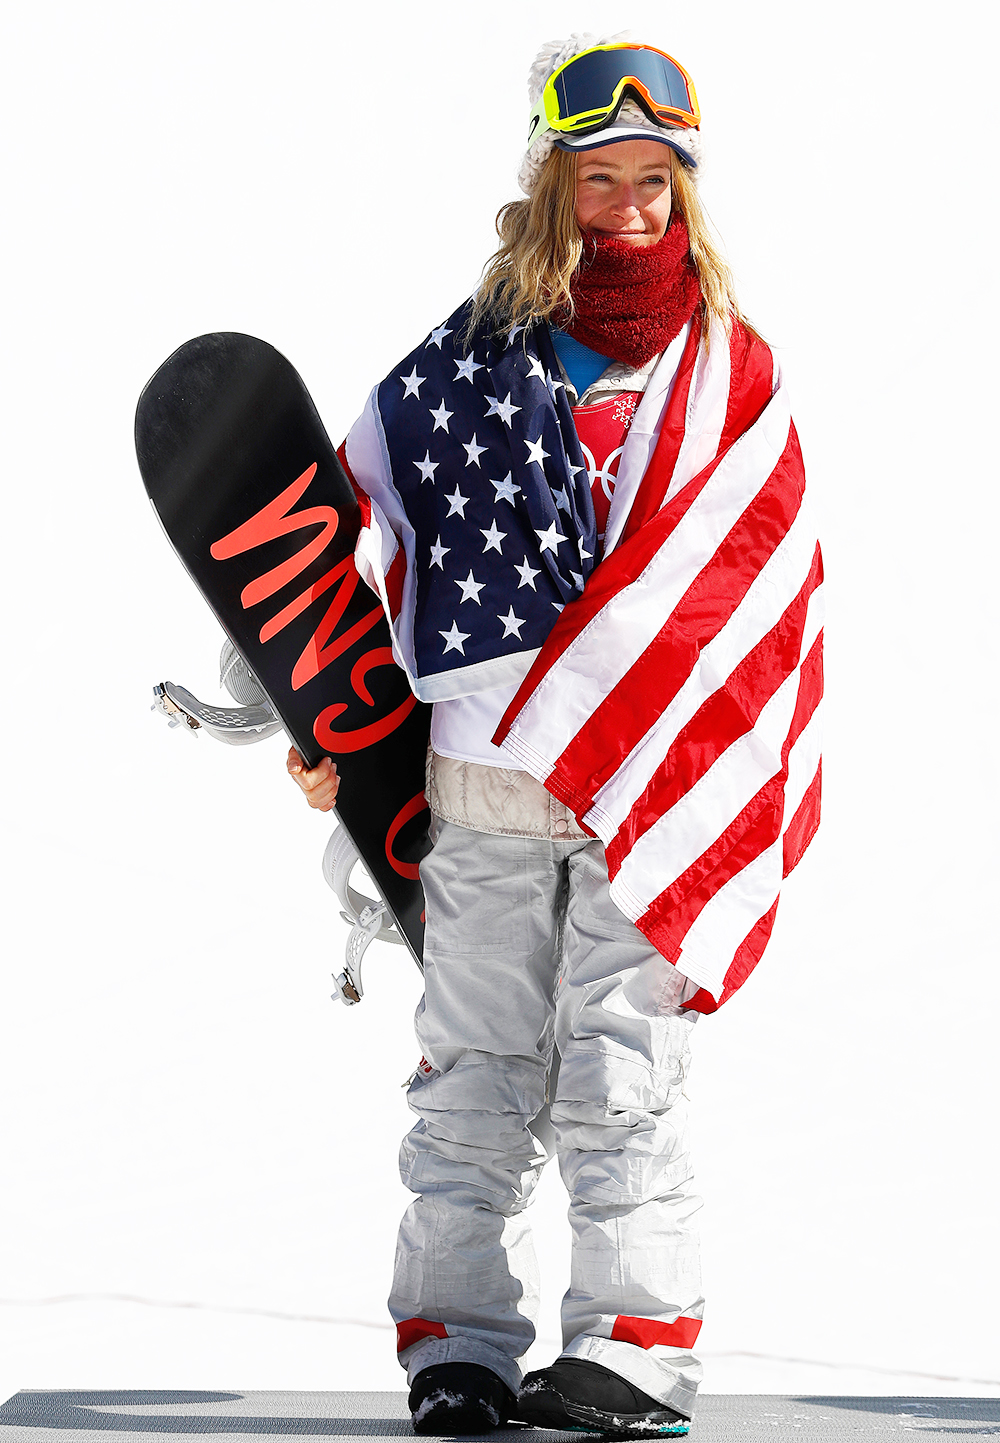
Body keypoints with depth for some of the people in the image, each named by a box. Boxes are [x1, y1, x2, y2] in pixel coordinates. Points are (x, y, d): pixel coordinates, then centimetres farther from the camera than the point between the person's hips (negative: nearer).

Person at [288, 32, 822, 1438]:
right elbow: (369, 519, 10)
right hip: (482, 777, 1)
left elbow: (769, 578, 8)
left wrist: (768, 785, 1)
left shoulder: (732, 369, 8)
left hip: (659, 777, -1)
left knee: (620, 1071, -3)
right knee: (476, 1070, 5)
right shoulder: (469, 360, 7)